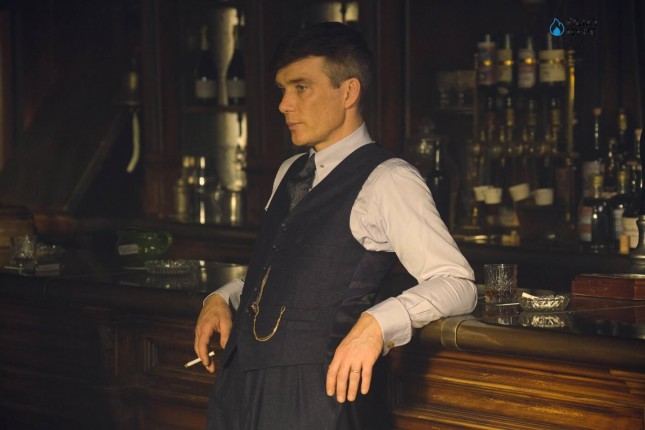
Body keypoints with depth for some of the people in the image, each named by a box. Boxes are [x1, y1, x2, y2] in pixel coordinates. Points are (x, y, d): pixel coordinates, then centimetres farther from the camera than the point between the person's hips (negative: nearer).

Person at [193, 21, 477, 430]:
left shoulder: (388, 181, -9)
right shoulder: (289, 173, 15)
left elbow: (458, 285, -14)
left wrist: (377, 322, -28)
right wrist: (223, 298, 7)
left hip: (314, 393, -7)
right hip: (240, 381, 7)